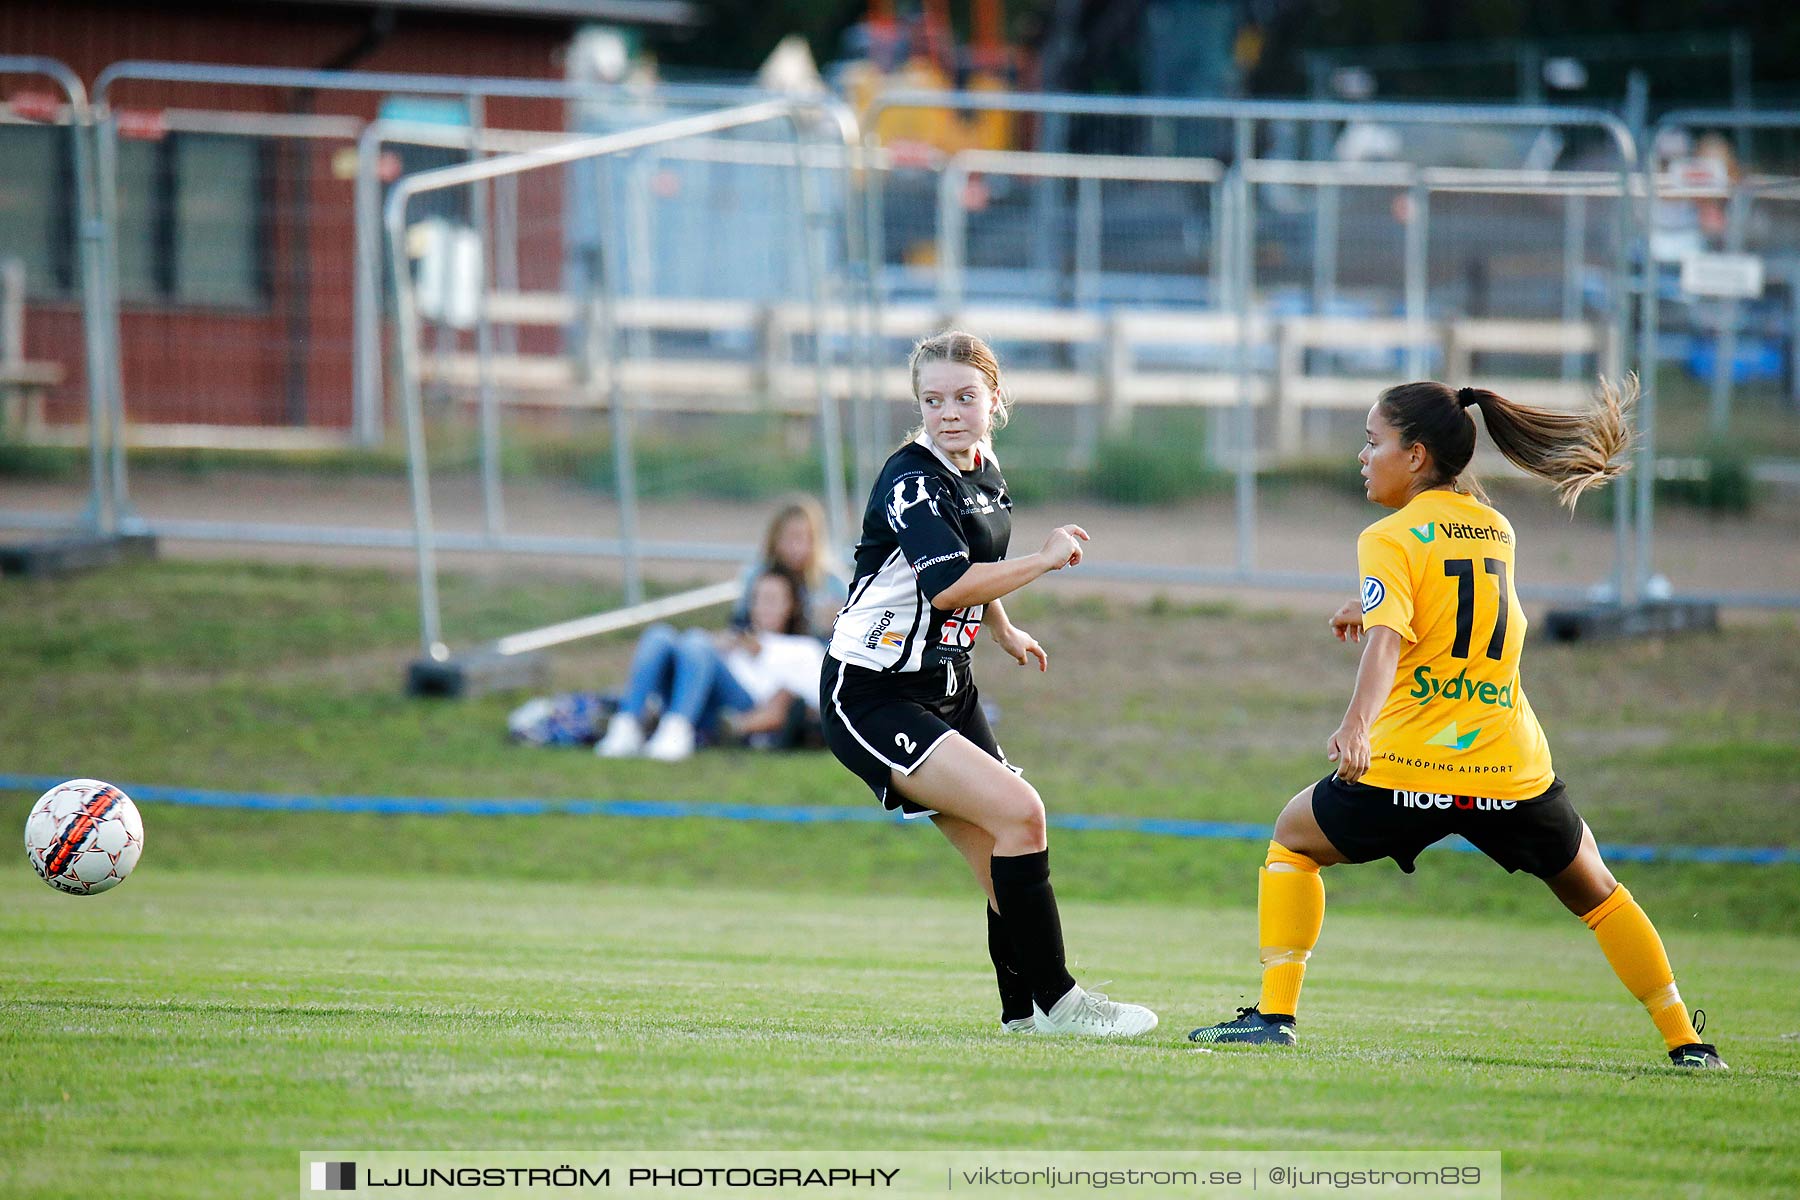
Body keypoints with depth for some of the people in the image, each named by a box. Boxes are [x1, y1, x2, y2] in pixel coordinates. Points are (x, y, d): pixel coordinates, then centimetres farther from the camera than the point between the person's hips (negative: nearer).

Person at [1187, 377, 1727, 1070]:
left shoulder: (1389, 539, -3)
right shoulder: (1497, 530, 14)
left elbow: (1387, 642, -21)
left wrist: (1357, 723, -35)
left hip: (1408, 772, -4)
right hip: (1514, 772, 4)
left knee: (1293, 842, 20)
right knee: (1592, 890, 23)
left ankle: (1274, 1013, 8)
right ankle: (1684, 1041, 16)